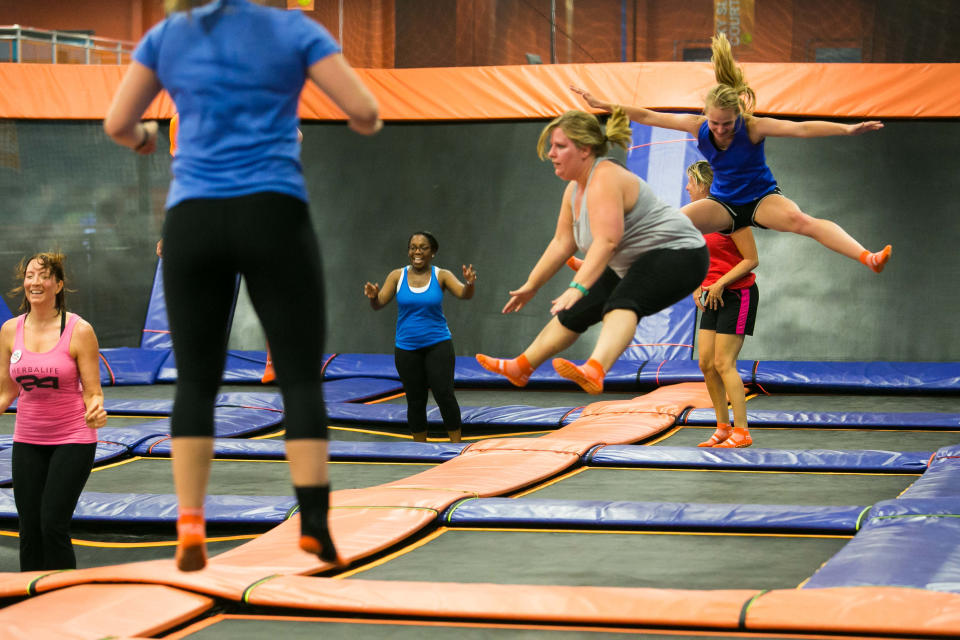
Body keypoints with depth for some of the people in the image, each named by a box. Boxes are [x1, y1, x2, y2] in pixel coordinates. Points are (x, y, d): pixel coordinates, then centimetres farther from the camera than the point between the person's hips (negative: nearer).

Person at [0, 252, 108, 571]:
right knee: (29, 529, 3)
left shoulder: (79, 330, -9)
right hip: (28, 441, 4)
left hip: (73, 439, -4)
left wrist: (95, 411, -27)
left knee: (53, 525, -11)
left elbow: (93, 392, -7)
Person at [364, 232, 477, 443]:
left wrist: (470, 284, -35)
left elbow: (463, 294, -13)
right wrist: (373, 297, -24)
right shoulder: (397, 276, 2)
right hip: (406, 348, 2)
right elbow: (379, 303, -1)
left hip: (438, 345, -2)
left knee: (444, 394, -12)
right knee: (415, 401, 6)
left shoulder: (441, 276, -1)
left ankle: (456, 445, -4)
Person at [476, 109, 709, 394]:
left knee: (621, 304, -38)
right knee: (575, 312, 18)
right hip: (633, 264, 11)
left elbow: (607, 241, -36)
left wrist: (578, 287, -44)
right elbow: (561, 243, 15)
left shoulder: (605, 178, -24)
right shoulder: (575, 188, 7)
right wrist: (531, 286, 19)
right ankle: (520, 368, 35)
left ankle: (594, 371, -64)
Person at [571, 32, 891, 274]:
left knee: (800, 220, -34)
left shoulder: (753, 127, -25)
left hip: (762, 198, -4)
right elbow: (647, 116, -9)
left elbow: (800, 128, -36)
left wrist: (847, 129, -47)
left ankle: (867, 257, -46)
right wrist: (601, 105, -10)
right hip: (723, 202, 4)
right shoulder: (697, 126, -14)